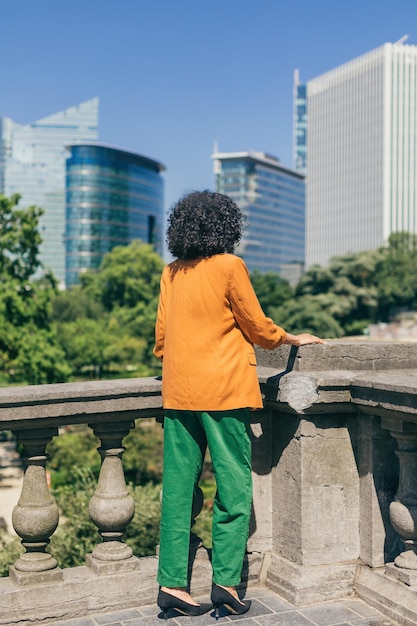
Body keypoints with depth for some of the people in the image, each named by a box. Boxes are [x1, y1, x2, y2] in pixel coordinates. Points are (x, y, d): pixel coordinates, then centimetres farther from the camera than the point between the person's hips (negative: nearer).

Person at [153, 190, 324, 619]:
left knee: (178, 488, 7)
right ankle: (226, 580, 1)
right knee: (233, 485, 3)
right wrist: (293, 339, 17)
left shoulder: (171, 273, 10)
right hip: (223, 390, -5)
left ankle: (172, 584, 9)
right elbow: (257, 327, 0)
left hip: (177, 391, 6)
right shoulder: (229, 266, -5)